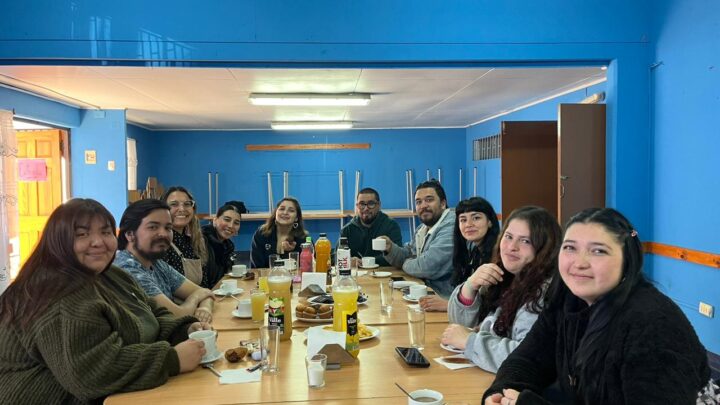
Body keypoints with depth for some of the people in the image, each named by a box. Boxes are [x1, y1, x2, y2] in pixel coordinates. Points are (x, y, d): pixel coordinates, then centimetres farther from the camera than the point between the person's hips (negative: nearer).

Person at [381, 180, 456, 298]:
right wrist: (391, 248, -1)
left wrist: (406, 264, -5)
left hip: (444, 297, -8)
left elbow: (427, 267, -25)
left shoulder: (450, 227, -19)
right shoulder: (422, 229, 13)